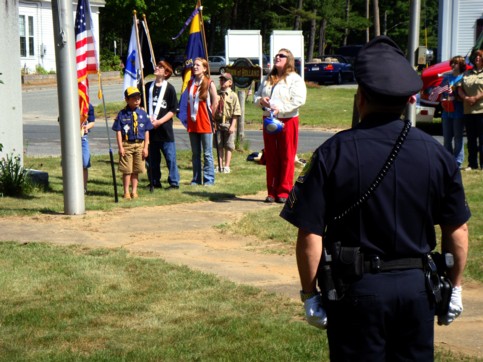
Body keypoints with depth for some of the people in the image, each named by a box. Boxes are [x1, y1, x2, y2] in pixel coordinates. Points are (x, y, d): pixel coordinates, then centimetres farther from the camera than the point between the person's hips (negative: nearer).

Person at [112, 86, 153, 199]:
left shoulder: (143, 114, 4)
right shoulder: (122, 114, -3)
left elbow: (146, 132, 6)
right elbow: (118, 131, -3)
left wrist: (145, 147, 2)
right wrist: (120, 147, -8)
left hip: (140, 145, 3)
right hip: (126, 145, -2)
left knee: (136, 170, 8)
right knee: (127, 171, 1)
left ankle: (134, 191, 17)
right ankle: (126, 192, 10)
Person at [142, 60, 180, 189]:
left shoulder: (169, 88, -2)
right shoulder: (148, 87, 9)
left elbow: (173, 110, -3)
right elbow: (142, 105, 13)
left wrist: (159, 121, -12)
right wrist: (147, 118, -5)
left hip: (165, 129, -4)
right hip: (150, 128, 4)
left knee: (170, 157, -3)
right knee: (152, 157, 10)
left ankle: (174, 182, 4)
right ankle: (154, 182, 19)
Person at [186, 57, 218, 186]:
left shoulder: (209, 83, -5)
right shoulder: (190, 83, 11)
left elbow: (215, 103, -4)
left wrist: (208, 117, -3)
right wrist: (190, 117, 7)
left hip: (205, 124, -5)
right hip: (192, 124, 5)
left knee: (207, 153, -2)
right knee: (195, 154, 10)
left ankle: (209, 179, 3)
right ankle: (196, 179, 15)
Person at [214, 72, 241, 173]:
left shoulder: (233, 95, -1)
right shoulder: (217, 95, 8)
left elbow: (236, 112, -5)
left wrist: (233, 125, -11)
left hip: (228, 124, -3)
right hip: (217, 123, 3)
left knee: (228, 146, 2)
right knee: (219, 146, 8)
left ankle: (226, 166, 7)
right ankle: (220, 166, 15)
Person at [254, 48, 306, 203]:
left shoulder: (295, 79, -4)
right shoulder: (267, 79, 18)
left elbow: (299, 100, -16)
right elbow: (257, 95, 22)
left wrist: (280, 109, -23)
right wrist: (260, 100, -3)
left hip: (287, 121, -6)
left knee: (287, 158, -4)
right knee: (270, 158, 7)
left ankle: (284, 192, 1)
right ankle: (272, 192, 12)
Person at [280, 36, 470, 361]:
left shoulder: (333, 154, -12)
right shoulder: (436, 153, -3)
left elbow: (310, 235, -13)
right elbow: (458, 230, 3)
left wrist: (310, 294, -1)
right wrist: (454, 288, 16)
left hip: (357, 288, -3)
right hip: (416, 287, 3)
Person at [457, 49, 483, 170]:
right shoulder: (467, 73, 18)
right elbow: (460, 88, 11)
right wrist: (466, 98, -7)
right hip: (468, 110, 5)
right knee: (471, 139, 8)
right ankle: (472, 164, 13)